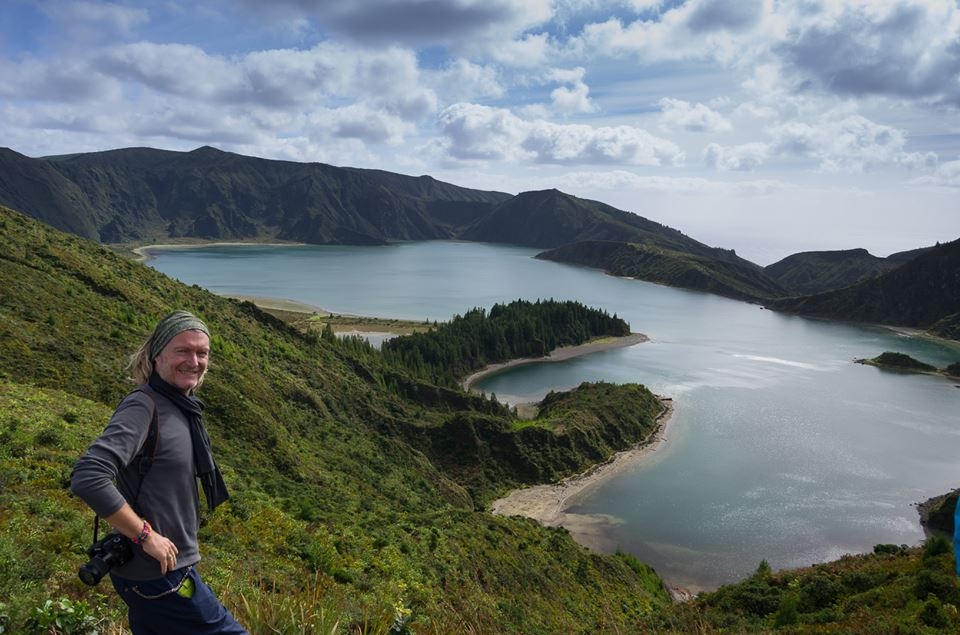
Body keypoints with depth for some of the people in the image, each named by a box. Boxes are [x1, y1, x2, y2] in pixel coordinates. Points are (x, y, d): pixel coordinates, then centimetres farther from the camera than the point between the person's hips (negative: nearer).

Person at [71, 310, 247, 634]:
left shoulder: (184, 409, 7)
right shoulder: (143, 406, -20)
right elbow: (87, 478, -31)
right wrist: (145, 536, -23)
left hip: (171, 564, 8)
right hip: (156, 576, -8)